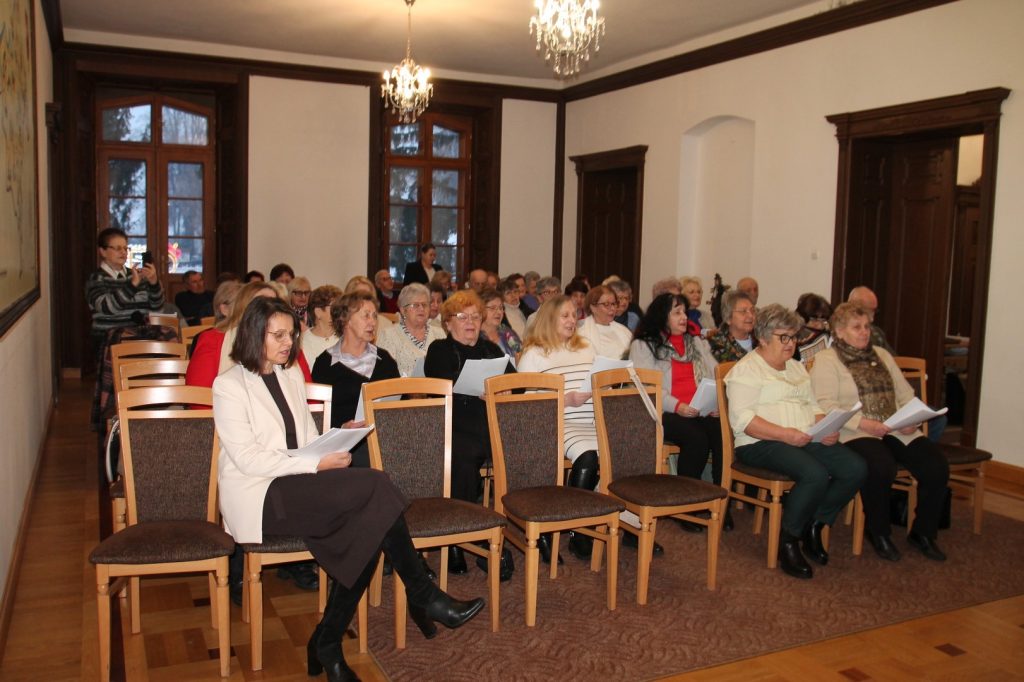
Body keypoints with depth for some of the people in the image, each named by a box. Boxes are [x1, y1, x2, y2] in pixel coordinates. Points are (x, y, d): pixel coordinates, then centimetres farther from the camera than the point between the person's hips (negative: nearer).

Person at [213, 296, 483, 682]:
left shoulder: (291, 375, 18)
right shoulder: (229, 385, -4)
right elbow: (247, 459, -13)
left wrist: (333, 447, -4)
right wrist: (316, 465, -19)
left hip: (297, 487, 7)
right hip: (258, 498, -7)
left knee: (368, 530, -24)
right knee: (374, 485, -26)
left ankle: (327, 644, -9)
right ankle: (423, 597, -14)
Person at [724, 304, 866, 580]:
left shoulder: (797, 368, 25)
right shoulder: (747, 369, -2)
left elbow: (814, 406, 25)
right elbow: (742, 419, -14)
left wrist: (827, 429, 2)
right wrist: (785, 434, -23)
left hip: (806, 439, 8)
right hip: (762, 444, -8)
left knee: (856, 469, -15)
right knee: (815, 474, -32)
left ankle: (814, 526, 3)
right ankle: (788, 541, -11)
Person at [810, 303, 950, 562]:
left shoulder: (881, 355, 23)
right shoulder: (826, 360, 2)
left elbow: (906, 395, 19)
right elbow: (825, 406, -11)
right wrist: (863, 423, -20)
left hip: (898, 431, 6)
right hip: (855, 433, -6)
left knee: (936, 466, -16)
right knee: (881, 466, -34)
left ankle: (923, 533, 7)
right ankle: (878, 533, -8)